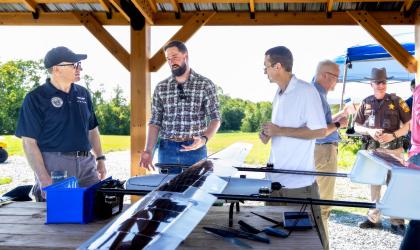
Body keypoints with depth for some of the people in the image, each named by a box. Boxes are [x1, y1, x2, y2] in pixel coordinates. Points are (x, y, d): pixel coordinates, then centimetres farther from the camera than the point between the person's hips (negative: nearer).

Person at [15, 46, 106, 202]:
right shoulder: (35, 98, -5)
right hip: (54, 165, -5)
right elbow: (29, 141, -9)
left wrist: (100, 158, 12)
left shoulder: (83, 94, 12)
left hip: (86, 164, 5)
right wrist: (44, 179, -16)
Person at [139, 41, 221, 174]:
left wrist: (204, 139, -22)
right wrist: (148, 151, -7)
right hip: (167, 149, 2)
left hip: (195, 148, -2)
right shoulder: (161, 87, 7)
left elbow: (215, 118, -3)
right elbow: (155, 122, 6)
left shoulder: (205, 85, -1)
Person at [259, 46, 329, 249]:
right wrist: (268, 134, 1)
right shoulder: (279, 94, 12)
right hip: (276, 176, 8)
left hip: (300, 179, -8)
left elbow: (319, 131, -16)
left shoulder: (306, 91, -13)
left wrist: (280, 131, -18)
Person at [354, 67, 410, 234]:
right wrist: (369, 131, -11)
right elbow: (357, 126, 8)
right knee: (374, 184, 11)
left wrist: (393, 135, -17)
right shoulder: (366, 103, 5)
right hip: (372, 150, 3)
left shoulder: (396, 101, -2)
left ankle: (397, 222, 7)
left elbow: (409, 124, -2)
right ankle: (373, 219, 21)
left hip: (393, 150, -3)